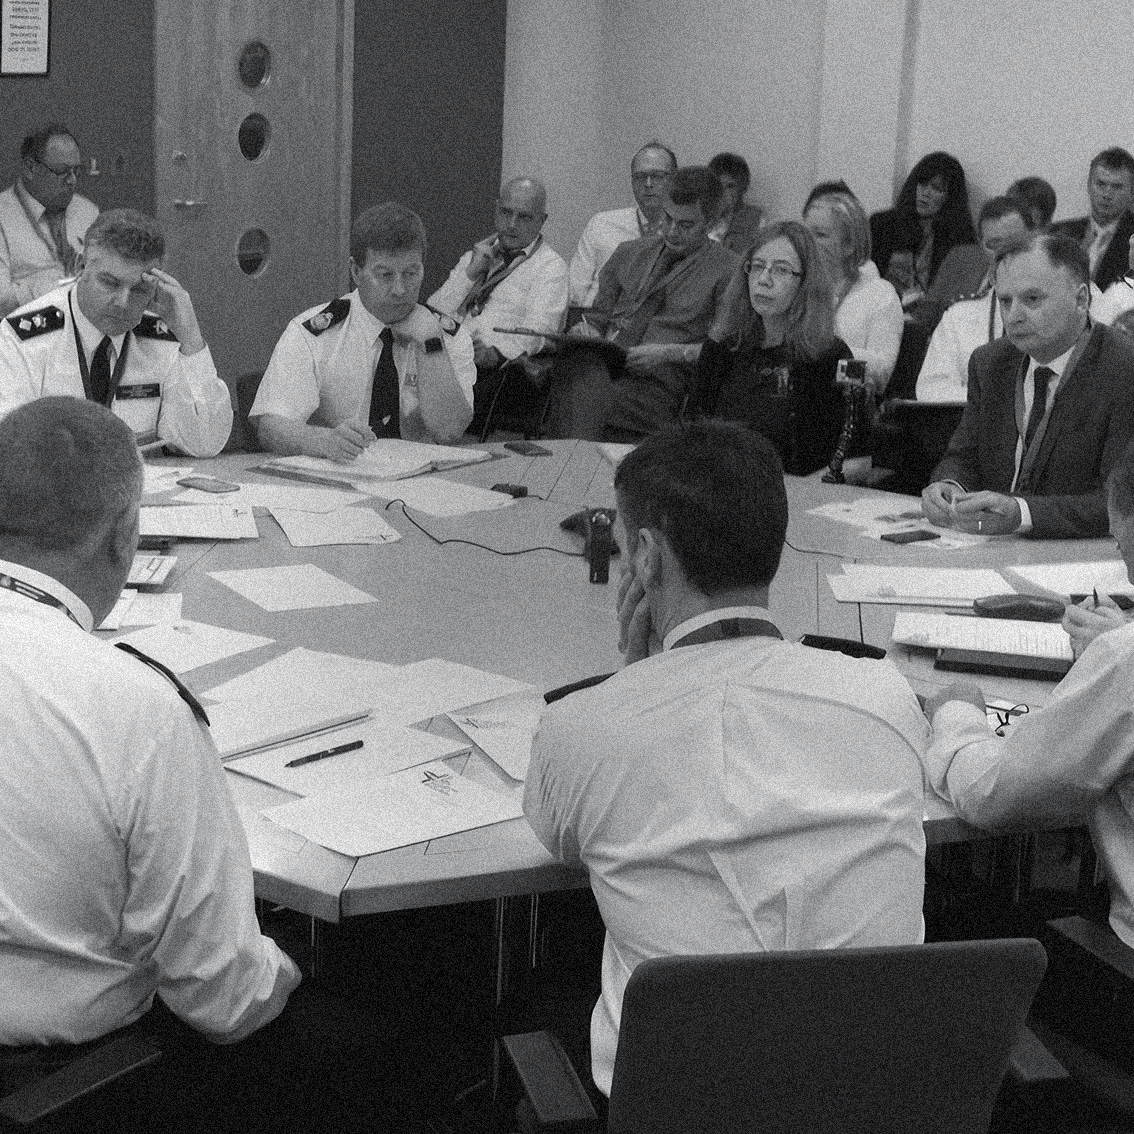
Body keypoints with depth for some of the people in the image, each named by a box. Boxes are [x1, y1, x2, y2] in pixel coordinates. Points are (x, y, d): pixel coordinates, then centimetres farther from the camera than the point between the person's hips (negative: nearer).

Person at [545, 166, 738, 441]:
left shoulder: (729, 270, 9)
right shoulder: (629, 253, 26)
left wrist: (667, 353, -13)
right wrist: (586, 330, 4)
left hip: (662, 376, -4)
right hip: (602, 362, 4)